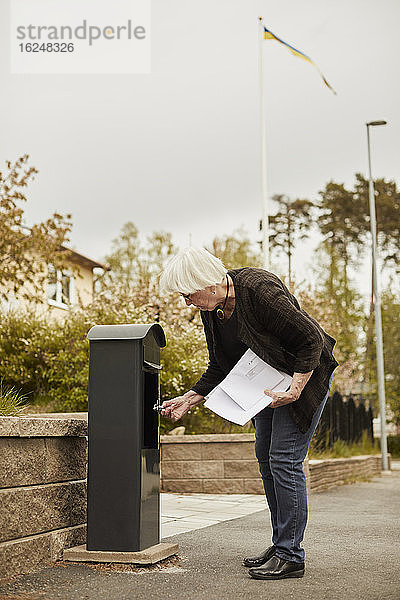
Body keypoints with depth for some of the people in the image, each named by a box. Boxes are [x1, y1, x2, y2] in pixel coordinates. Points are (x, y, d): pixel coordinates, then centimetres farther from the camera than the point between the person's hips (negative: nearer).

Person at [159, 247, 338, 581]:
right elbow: (220, 368, 6)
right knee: (266, 456, 9)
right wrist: (188, 400, 0)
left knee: (284, 459, -11)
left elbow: (311, 340, -25)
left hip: (306, 375, -9)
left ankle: (290, 556, -3)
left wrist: (293, 391, -27)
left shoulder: (260, 290, -30)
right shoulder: (212, 309, -4)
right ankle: (281, 544, 19)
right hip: (270, 380, 9)